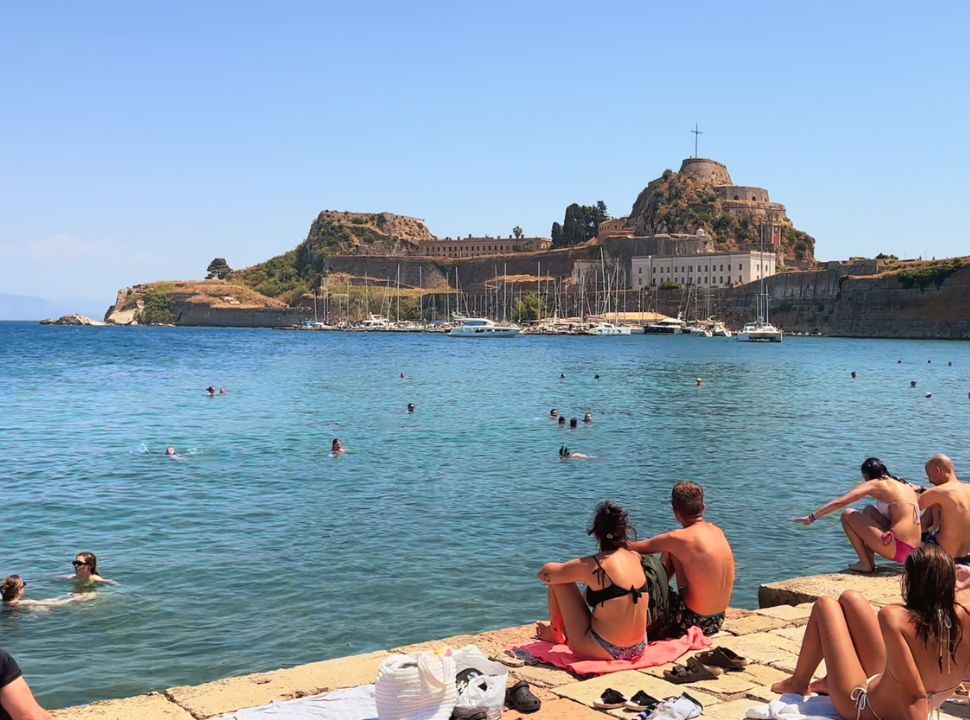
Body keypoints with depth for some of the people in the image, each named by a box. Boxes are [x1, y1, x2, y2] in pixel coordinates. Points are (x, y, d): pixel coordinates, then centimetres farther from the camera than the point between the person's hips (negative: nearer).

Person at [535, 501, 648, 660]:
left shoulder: (591, 565, -16)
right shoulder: (635, 557, 0)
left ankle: (556, 633, 27)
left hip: (603, 651, -6)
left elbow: (544, 574, -2)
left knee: (558, 581, 5)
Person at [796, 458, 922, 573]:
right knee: (868, 512, 27)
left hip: (896, 548, -8)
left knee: (848, 515, 3)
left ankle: (865, 563, 3)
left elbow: (839, 503, -4)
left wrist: (812, 517, 2)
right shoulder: (904, 485, 19)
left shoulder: (874, 484, -1)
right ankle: (869, 559, 21)